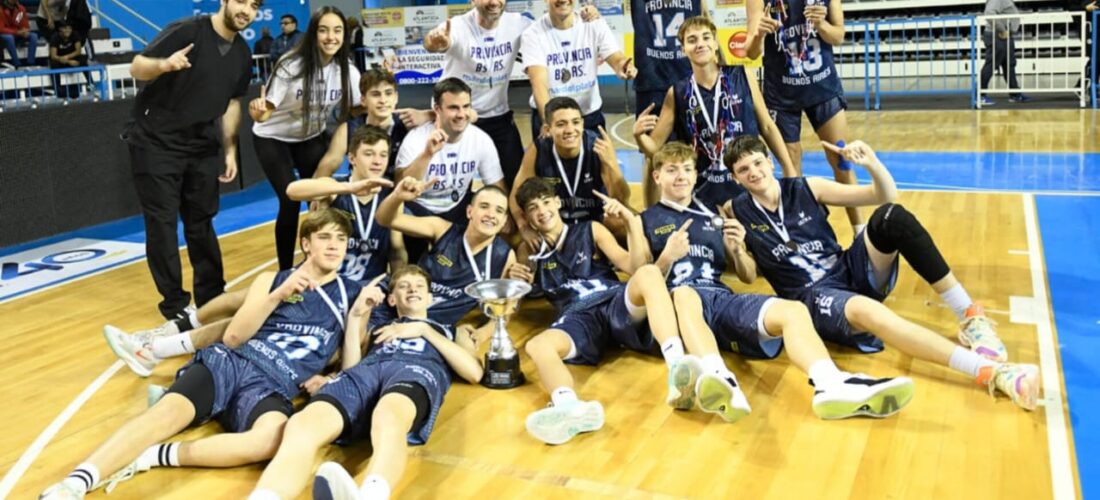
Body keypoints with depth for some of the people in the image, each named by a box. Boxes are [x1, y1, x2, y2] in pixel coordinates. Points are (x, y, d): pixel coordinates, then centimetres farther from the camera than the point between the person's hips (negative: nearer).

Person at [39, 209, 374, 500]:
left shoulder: (351, 296, 16)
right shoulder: (273, 280, 17)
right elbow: (232, 337, 7)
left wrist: (357, 317, -1)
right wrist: (279, 295, -4)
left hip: (272, 386, -1)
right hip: (230, 363, 1)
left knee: (274, 437, -38)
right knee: (168, 412, -32)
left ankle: (151, 457, -31)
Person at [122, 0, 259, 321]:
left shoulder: (242, 54, 6)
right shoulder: (186, 31, -16)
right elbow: (137, 67, -18)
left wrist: (230, 150, 12)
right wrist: (164, 64, -40)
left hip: (201, 147, 6)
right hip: (156, 143, -6)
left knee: (201, 222, 11)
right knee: (162, 224, -2)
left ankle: (212, 298, 20)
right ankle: (175, 305, 7)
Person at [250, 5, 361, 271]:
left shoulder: (348, 71, -15)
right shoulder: (291, 66, -27)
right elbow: (267, 110, -25)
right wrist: (258, 113, -48)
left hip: (311, 138, 4)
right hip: (273, 139, -4)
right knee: (291, 202, -14)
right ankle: (285, 272, 1)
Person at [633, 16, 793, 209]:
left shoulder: (742, 76, -2)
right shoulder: (678, 94, -3)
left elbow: (767, 127, 6)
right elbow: (654, 146, 0)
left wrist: (789, 170, 6)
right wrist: (639, 136, -21)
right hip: (705, 191, 0)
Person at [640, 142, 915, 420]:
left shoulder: (713, 214, 26)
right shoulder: (646, 221, 16)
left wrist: (736, 250, 5)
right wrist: (667, 257, -10)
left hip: (723, 298, 4)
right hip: (677, 299, -4)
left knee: (794, 310, -25)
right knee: (684, 294, -42)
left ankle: (831, 385, -53)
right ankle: (719, 379, -68)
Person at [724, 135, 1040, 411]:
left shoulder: (806, 189, 6)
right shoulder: (738, 212, 3)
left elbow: (885, 196, 7)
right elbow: (749, 276, 4)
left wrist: (872, 164, -13)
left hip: (853, 273, 4)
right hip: (813, 297, -3)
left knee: (891, 216, -25)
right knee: (863, 309, -40)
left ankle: (970, 318, -21)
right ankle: (990, 371, -52)